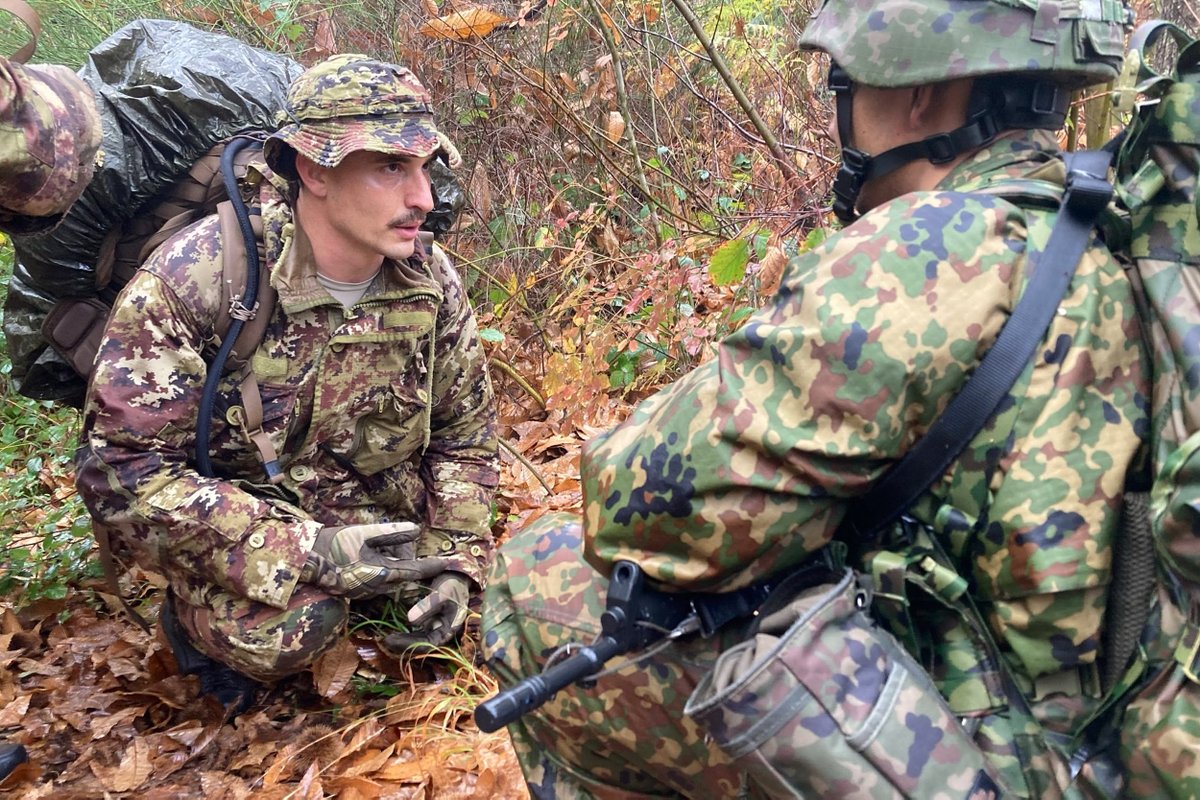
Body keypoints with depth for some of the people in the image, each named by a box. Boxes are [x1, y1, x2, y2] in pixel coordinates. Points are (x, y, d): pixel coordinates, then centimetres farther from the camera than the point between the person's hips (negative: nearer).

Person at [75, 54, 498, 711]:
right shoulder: (194, 277, -25)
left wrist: (453, 558, -10)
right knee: (287, 631, -31)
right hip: (238, 545, -5)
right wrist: (303, 555, -32)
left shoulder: (433, 281, -10)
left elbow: (463, 431, 3)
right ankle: (197, 611, 4)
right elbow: (122, 467, -25)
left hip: (377, 517, 6)